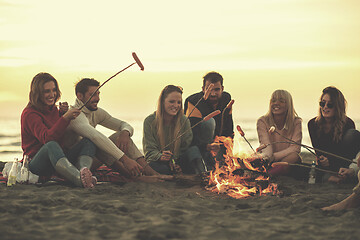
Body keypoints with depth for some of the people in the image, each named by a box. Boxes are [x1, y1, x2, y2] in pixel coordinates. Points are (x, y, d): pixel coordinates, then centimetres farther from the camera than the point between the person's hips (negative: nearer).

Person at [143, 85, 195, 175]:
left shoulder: (184, 121, -2)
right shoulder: (150, 121, -7)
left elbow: (186, 147, -3)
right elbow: (149, 151, -11)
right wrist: (160, 156, -35)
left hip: (178, 161, 2)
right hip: (158, 161, -2)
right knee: (163, 170, -39)